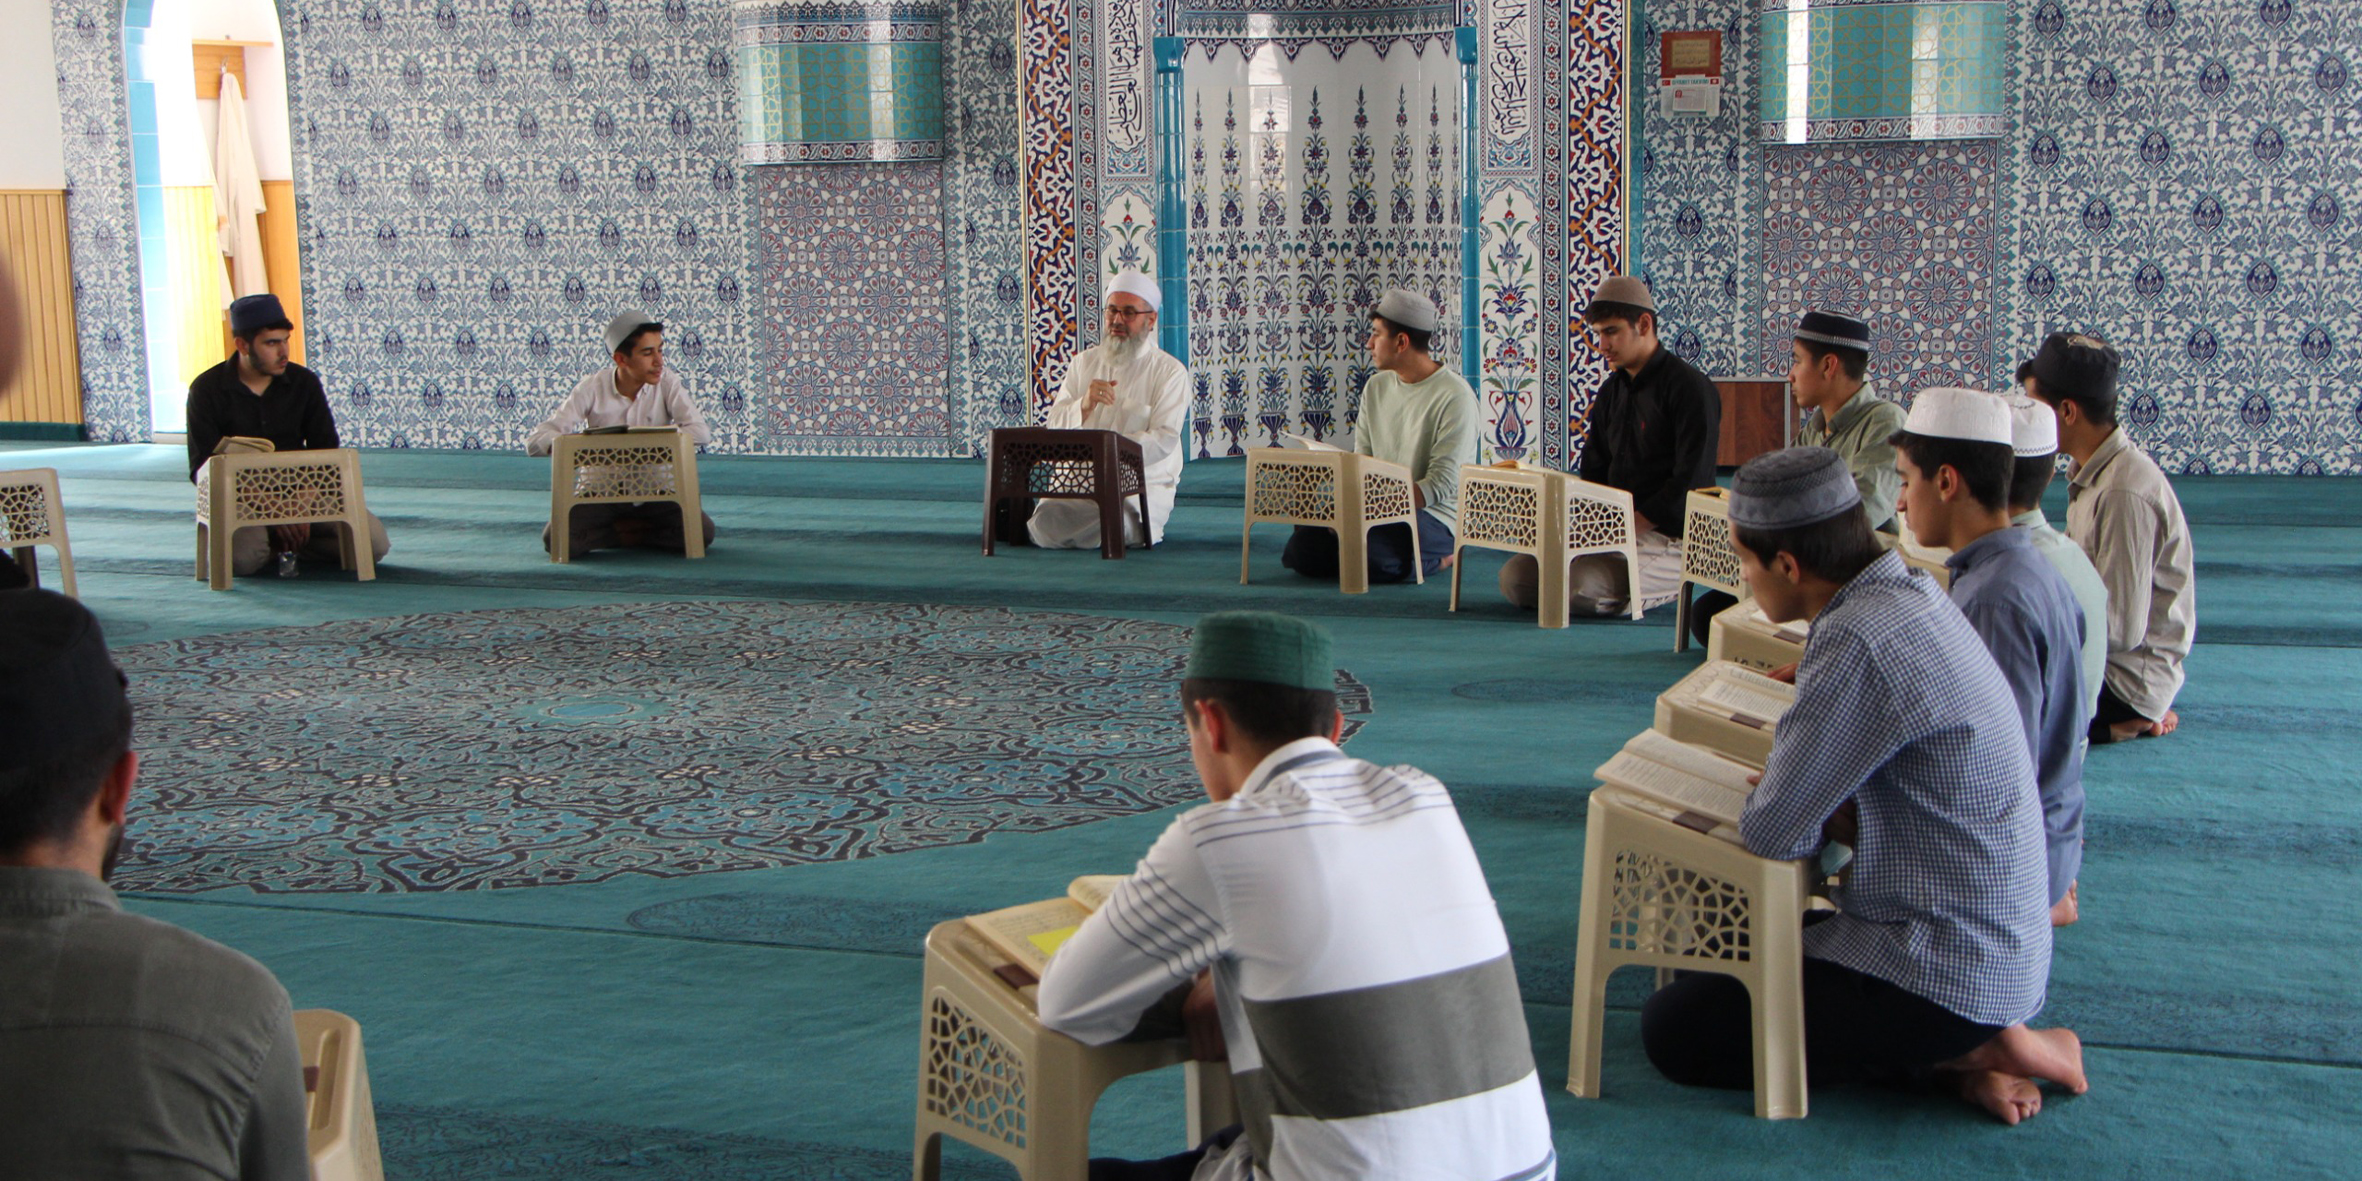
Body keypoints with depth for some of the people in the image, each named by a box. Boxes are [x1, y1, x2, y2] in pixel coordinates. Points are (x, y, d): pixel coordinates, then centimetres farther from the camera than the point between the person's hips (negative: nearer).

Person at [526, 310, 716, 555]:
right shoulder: (592, 388, -8)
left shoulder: (667, 382, -6)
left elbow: (700, 432, -19)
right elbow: (536, 440, -13)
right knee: (556, 539, -27)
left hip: (655, 492, 1)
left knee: (702, 533, -26)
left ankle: (621, 530, 2)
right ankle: (641, 532, 1)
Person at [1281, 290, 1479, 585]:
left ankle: (1437, 557, -2)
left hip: (1432, 514, -6)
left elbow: (1443, 485, -19)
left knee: (1364, 557, -33)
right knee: (1302, 548, -14)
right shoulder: (1376, 386, 11)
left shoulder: (1454, 396, -13)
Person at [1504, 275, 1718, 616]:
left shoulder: (1689, 387, -10)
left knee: (1569, 590, -29)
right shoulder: (1612, 389, 16)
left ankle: (1674, 584, -2)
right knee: (1515, 577, -8)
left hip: (1669, 539, -8)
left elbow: (1691, 483, -17)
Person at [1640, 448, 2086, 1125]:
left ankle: (1966, 1054, -2)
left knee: (1675, 1031, -5)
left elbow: (1772, 833, -22)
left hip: (1944, 971, -10)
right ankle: (1964, 1047, 8)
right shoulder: (1911, 593, 5)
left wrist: (1830, 823, -1)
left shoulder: (1859, 643, -26)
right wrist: (1836, 813, -1)